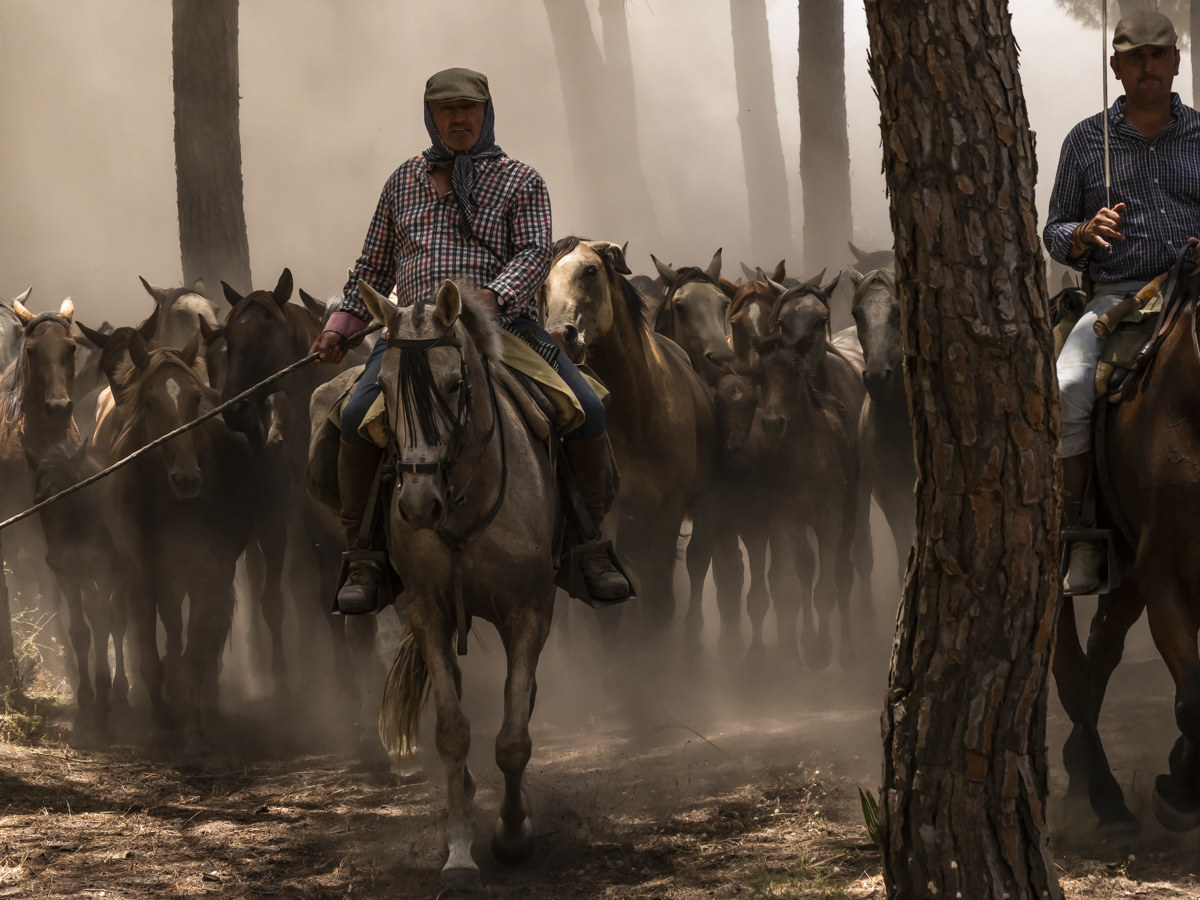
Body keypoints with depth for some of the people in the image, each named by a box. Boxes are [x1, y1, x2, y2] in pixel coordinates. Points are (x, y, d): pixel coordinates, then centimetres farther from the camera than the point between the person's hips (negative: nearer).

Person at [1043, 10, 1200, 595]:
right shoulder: (1087, 141, 12)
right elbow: (1054, 234, 16)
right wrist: (1085, 234, -7)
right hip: (1115, 297, 0)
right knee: (1068, 388, -28)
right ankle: (1079, 536, -17)